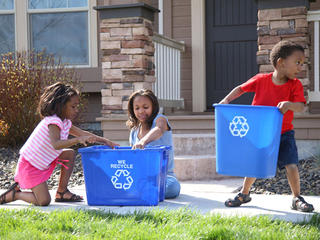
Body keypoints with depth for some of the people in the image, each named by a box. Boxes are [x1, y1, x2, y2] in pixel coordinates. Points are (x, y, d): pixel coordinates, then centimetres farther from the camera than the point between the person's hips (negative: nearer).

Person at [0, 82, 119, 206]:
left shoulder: (65, 123, 6)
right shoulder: (53, 122, -24)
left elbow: (83, 133, 14)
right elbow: (56, 144, -41)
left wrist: (105, 141, 6)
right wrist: (78, 140, -50)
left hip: (43, 162, 9)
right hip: (29, 166, -9)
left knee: (70, 154, 4)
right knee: (44, 201, -17)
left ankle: (61, 192, 8)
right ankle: (14, 194, 6)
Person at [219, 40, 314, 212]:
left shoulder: (295, 85, -10)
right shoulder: (261, 80, -9)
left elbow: (301, 107, -22)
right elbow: (240, 89, 5)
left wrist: (289, 105, -42)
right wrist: (226, 100, -8)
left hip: (284, 134, -1)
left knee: (291, 166, -13)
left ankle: (297, 199, 6)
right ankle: (244, 194, 32)